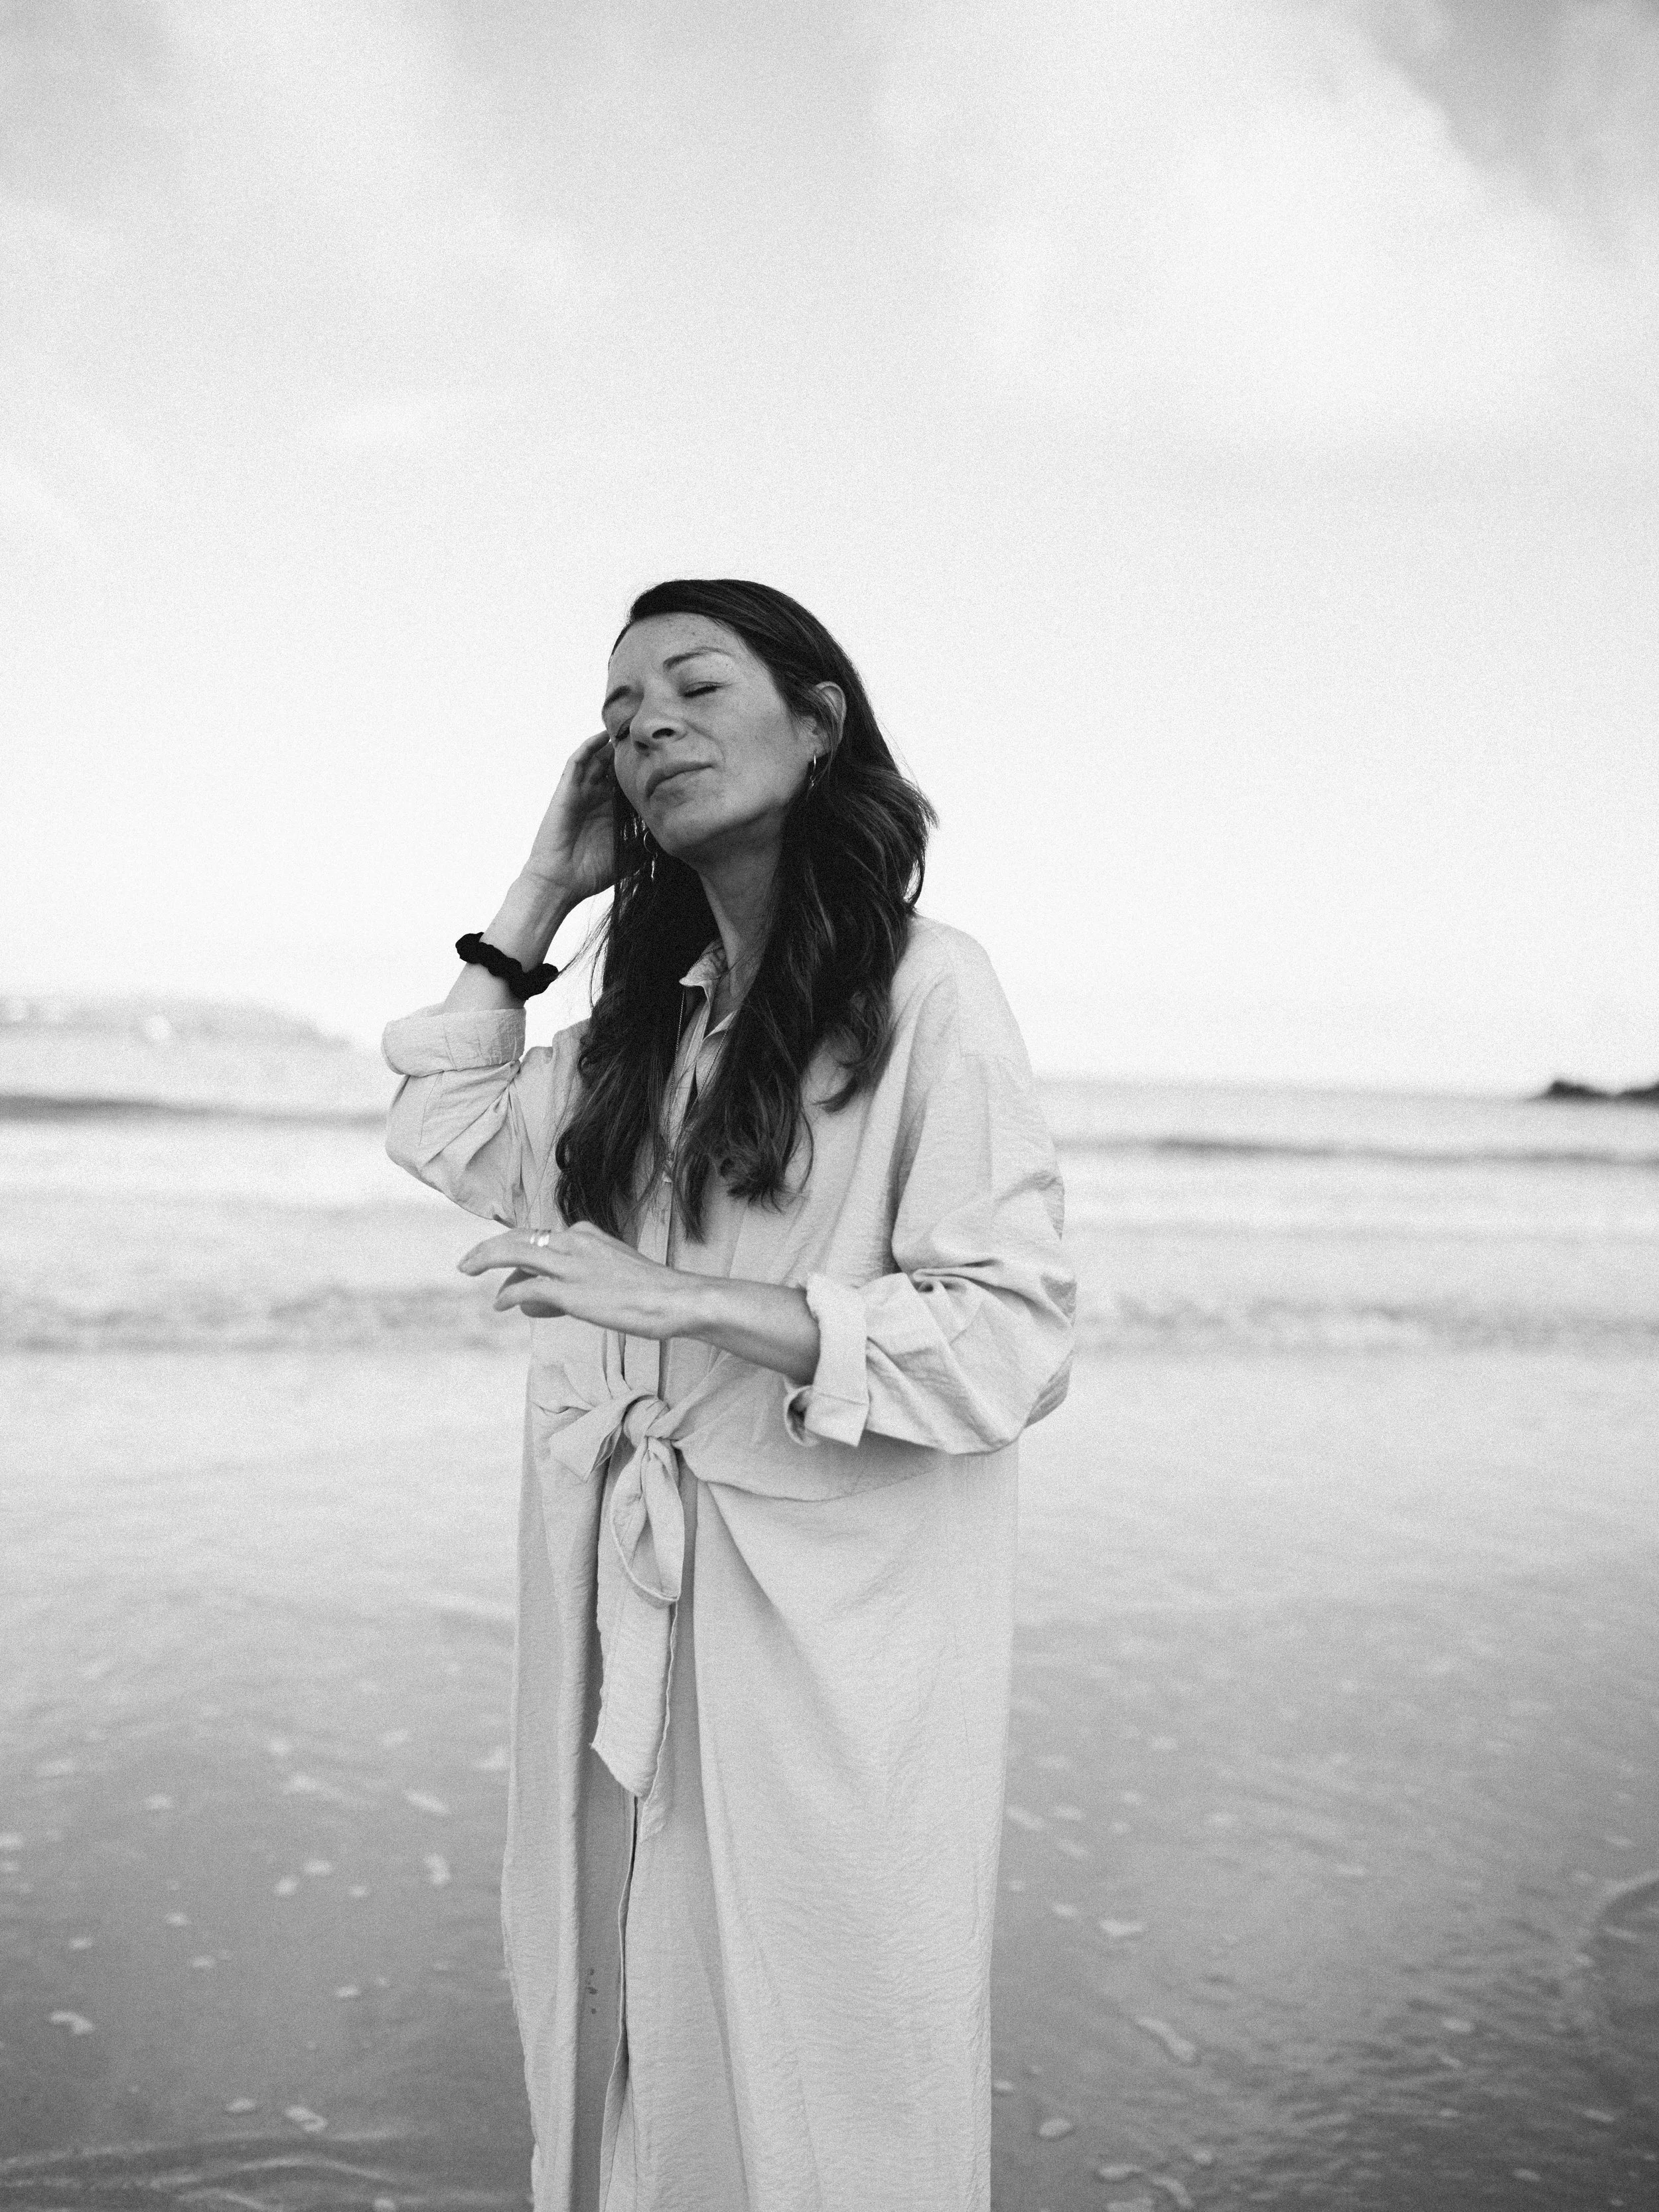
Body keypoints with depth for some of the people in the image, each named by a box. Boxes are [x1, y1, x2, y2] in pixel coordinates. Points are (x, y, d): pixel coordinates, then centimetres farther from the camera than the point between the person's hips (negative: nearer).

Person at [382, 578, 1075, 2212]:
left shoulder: (924, 989, -11)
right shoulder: (654, 1013, 12)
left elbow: (1012, 1339, -16)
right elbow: (448, 1137, 18)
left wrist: (685, 1300, -21)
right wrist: (544, 891, 12)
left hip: (828, 1629, -6)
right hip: (620, 1613, 6)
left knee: (814, 2080, 7)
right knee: (621, 2041, 16)